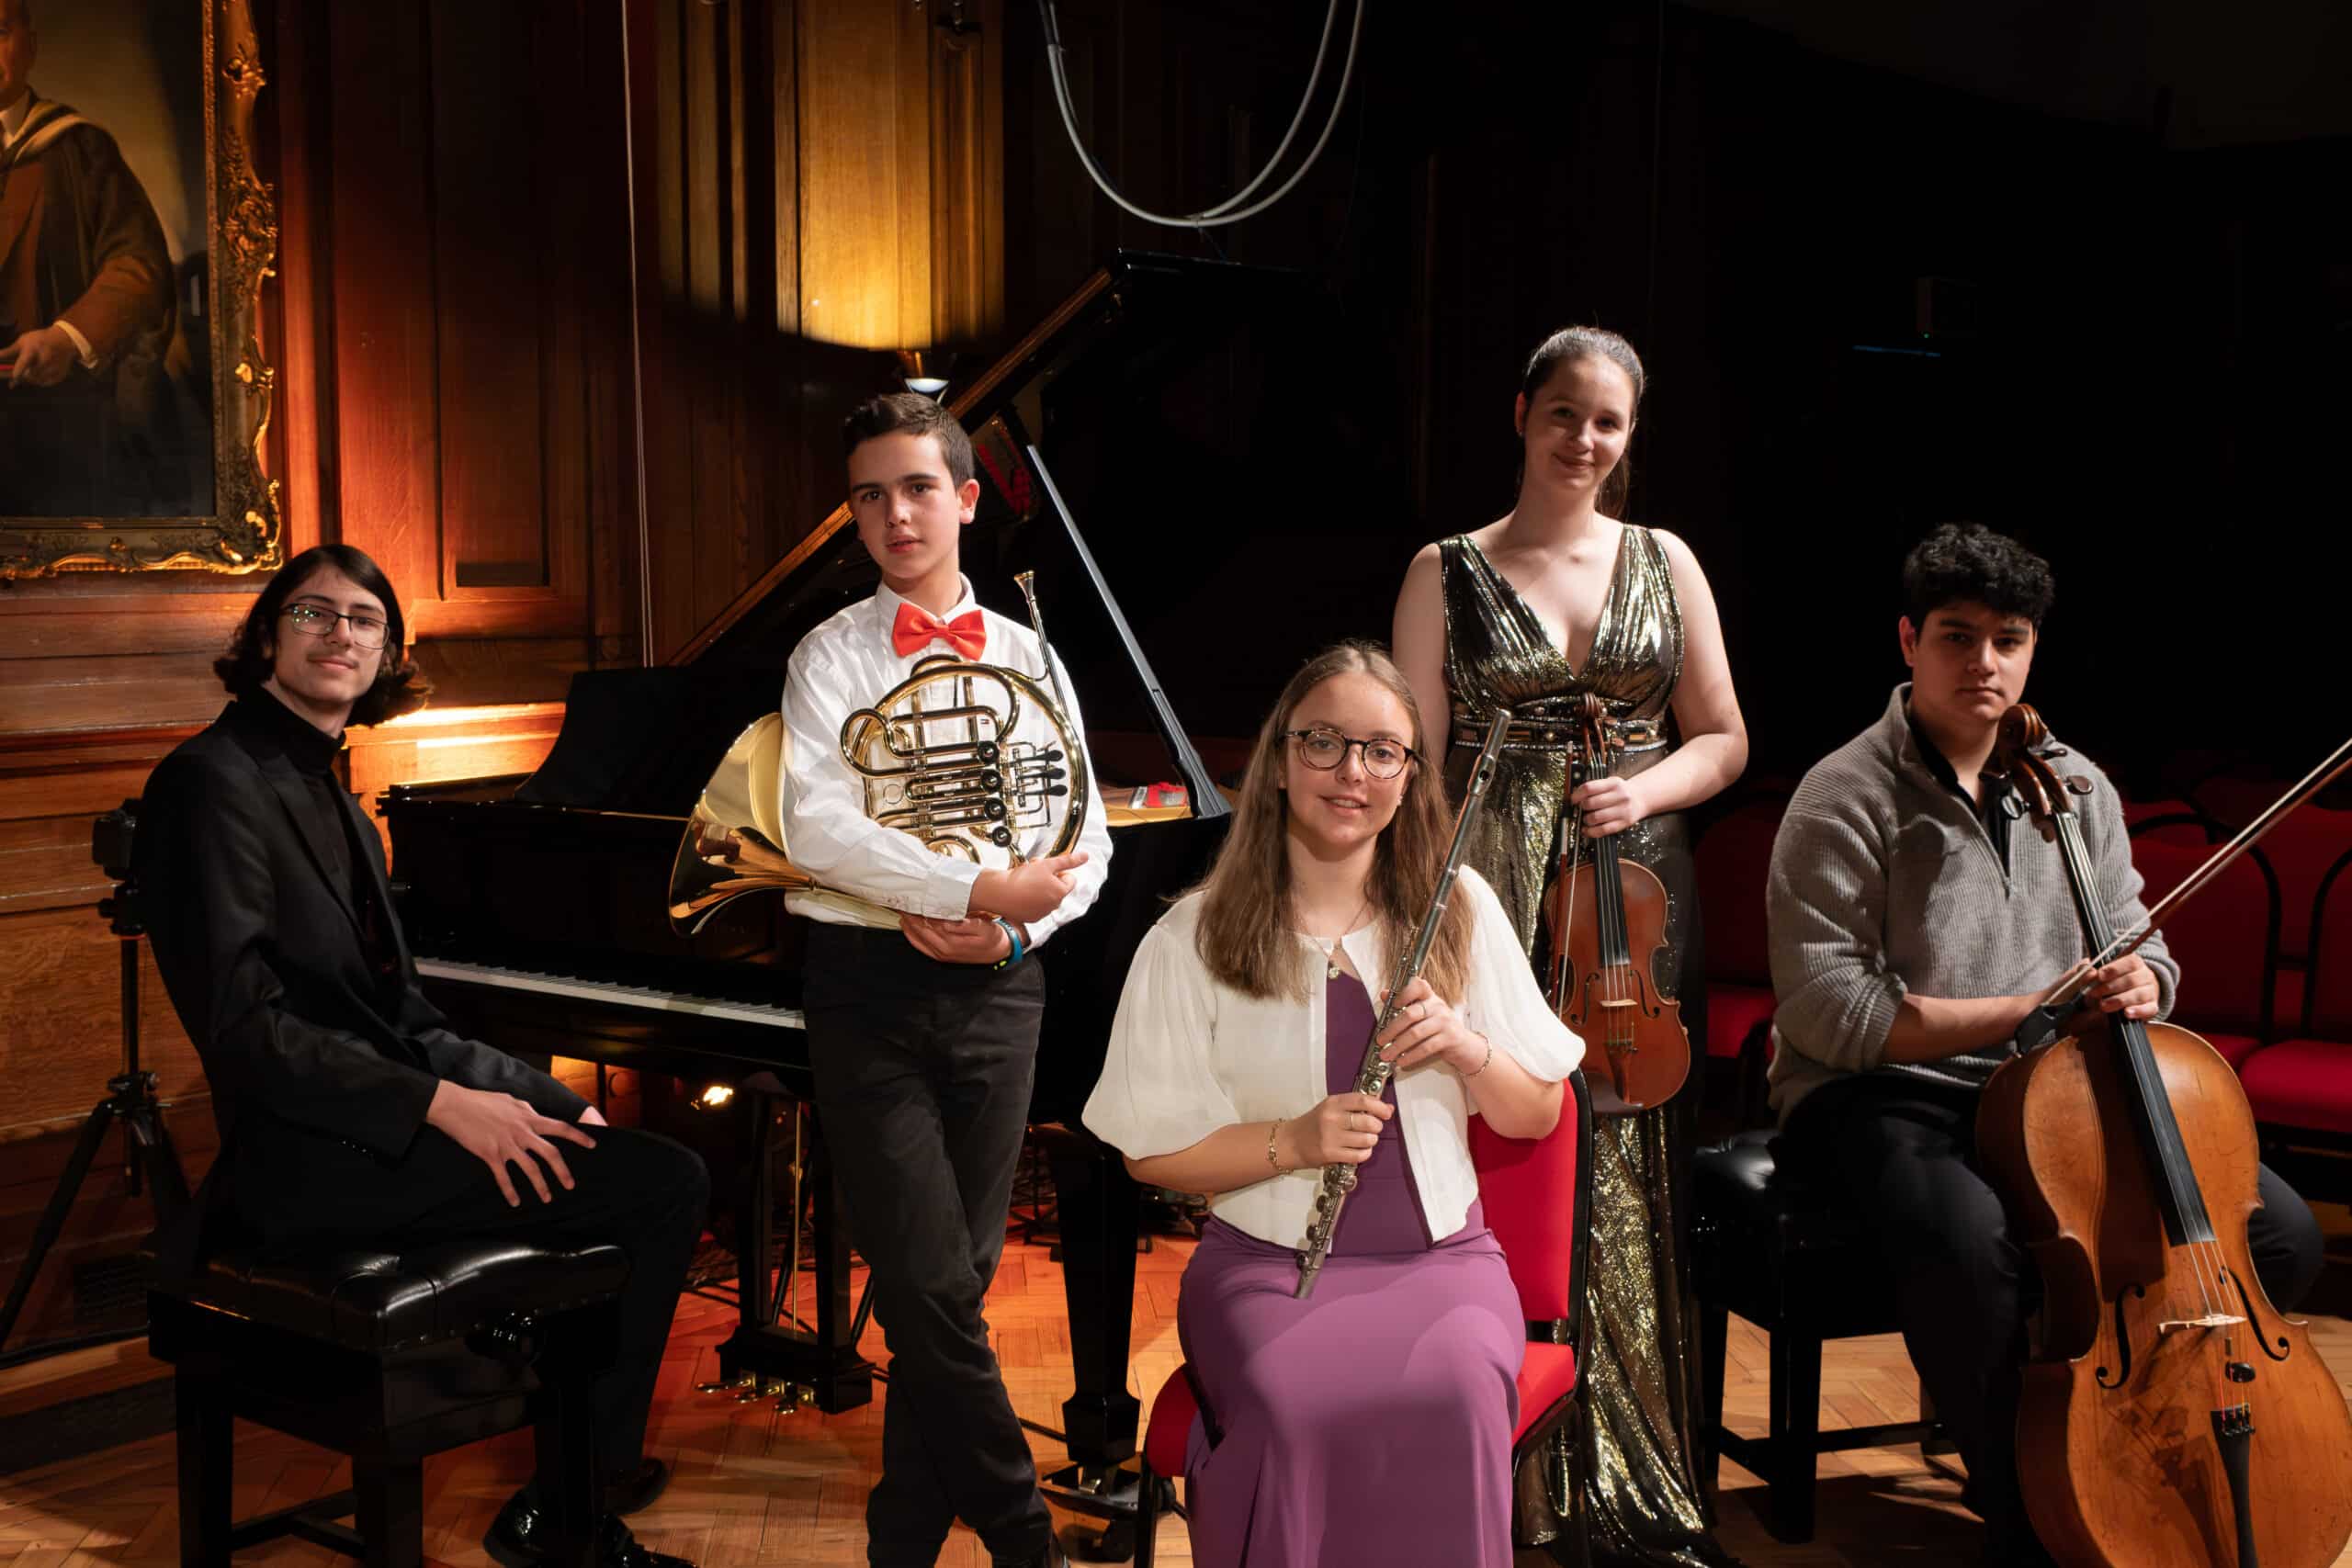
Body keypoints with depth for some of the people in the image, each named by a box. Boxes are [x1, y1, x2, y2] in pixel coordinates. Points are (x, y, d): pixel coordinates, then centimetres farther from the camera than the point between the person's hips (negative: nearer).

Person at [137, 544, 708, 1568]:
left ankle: (586, 1481, 12)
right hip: (314, 1152, -10)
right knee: (670, 1184, -14)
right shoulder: (216, 781, -12)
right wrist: (443, 1106, -22)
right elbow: (243, 1023, -20)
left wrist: (548, 1099, 5)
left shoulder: (324, 792, 17)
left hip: (372, 1124, 10)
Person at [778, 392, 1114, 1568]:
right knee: (932, 1290, -7)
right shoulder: (834, 654, 1)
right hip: (871, 992, -3)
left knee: (957, 1278, 8)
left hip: (995, 988, 3)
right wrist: (982, 888, -21)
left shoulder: (1029, 659, 11)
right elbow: (817, 827, -15)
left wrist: (1013, 931, -14)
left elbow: (1086, 841, 5)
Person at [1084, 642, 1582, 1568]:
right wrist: (1291, 1141, -14)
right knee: (1294, 1409, -33)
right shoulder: (1194, 939, 1)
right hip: (1266, 1260, -1)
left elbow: (1537, 1116, 11)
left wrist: (1467, 1047, -9)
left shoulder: (1460, 909, 7)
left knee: (1460, 1392, -31)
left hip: (1439, 1253, 2)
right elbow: (1152, 1153, 2)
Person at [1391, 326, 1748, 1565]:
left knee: (1624, 1185, 4)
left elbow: (1723, 740, 12)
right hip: (1497, 911, -2)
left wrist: (1645, 789, -8)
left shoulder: (1665, 564, 11)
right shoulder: (1449, 573, 3)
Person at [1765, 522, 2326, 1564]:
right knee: (1978, 1248, -37)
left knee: (2278, 1230, -8)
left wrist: (2137, 985, -9)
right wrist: (2025, 1010, -20)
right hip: (1882, 1098, -6)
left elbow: (2135, 948, 17)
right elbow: (1826, 1011, -17)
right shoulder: (1848, 798, -10)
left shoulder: (2075, 787, 10)